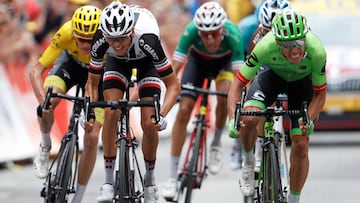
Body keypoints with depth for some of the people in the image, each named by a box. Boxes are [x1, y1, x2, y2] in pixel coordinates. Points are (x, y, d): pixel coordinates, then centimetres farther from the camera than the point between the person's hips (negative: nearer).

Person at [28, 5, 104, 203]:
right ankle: (45, 147, 3)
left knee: (91, 137, -10)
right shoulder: (66, 33, -37)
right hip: (71, 62, 1)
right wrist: (42, 99, -51)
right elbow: (36, 70, -34)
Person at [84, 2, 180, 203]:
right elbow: (93, 82, -19)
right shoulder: (100, 40, -36)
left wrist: (162, 114, -46)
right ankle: (108, 182, -11)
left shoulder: (147, 39, -43)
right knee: (111, 113, -20)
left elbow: (173, 85, -33)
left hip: (146, 60, -2)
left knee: (149, 124, -13)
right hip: (117, 62, 2)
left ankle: (150, 179, 12)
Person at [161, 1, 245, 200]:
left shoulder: (232, 34, -39)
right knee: (183, 111, -13)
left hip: (224, 61, -1)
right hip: (198, 59, 1)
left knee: (223, 97, -31)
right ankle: (173, 177, -5)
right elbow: (174, 68, -38)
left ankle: (216, 144, -2)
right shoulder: (191, 31, -37)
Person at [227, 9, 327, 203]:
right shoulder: (266, 47, -39)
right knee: (248, 119, -27)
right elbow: (238, 83, -30)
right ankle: (248, 162, 5)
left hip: (302, 80, 0)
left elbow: (320, 94, -21)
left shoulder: (316, 52, -38)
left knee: (300, 146, -9)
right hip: (272, 73, 0)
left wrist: (309, 119, -38)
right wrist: (232, 119, -42)